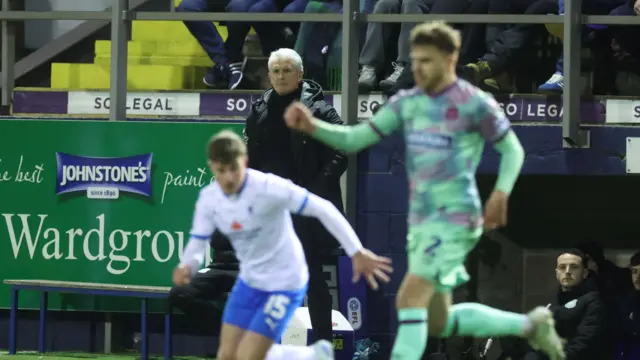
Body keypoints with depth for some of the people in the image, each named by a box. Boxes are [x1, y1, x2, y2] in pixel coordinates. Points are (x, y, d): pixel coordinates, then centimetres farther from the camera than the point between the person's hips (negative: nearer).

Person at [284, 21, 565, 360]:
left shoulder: (474, 103, -9)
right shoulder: (407, 103, 8)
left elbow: (513, 150, 2)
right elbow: (353, 139, 5)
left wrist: (501, 192, -15)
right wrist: (311, 126, -12)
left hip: (455, 220, -8)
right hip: (421, 222, 8)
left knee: (409, 299, -21)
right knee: (439, 324, 14)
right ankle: (529, 325, 33)